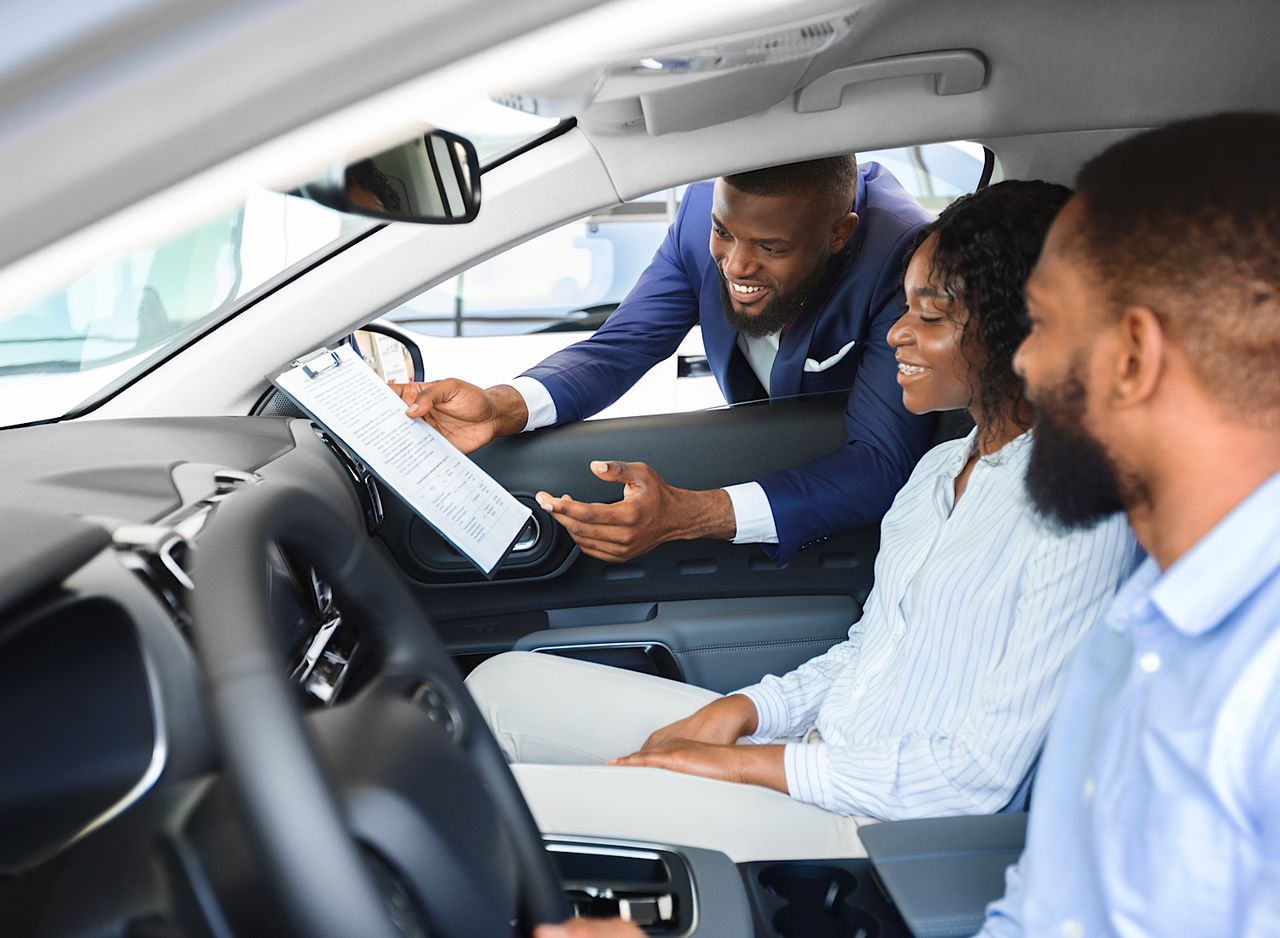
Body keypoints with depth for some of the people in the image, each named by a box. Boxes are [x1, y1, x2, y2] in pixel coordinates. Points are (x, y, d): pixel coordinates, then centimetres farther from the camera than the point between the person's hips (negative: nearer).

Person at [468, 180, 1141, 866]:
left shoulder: (1082, 514, -18)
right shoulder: (939, 469, 12)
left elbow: (981, 774, -20)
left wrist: (736, 762, -17)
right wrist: (735, 713, 0)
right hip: (818, 748, 9)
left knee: (499, 806, -19)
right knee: (506, 682, 4)